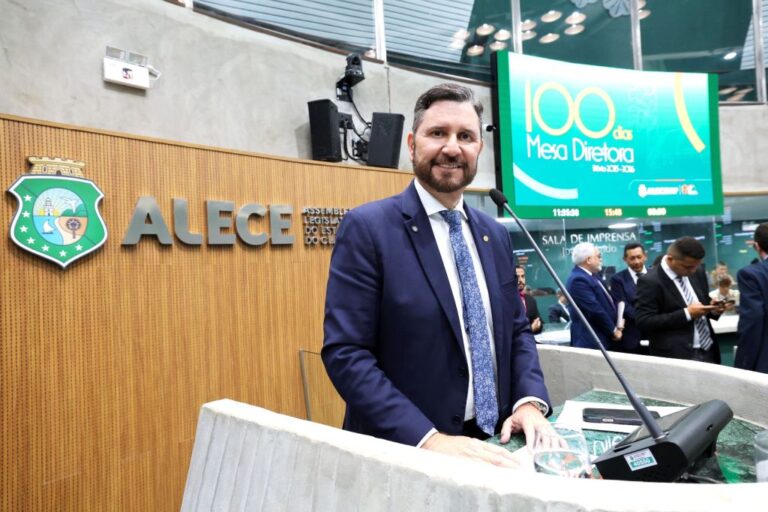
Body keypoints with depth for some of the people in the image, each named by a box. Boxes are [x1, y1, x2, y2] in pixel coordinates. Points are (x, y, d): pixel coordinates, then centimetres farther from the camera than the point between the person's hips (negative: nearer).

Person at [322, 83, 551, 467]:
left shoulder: (495, 235, 7)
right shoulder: (367, 227, -12)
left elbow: (517, 330, 12)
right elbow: (345, 352, -17)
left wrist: (529, 401, -5)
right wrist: (430, 438, -23)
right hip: (405, 453, -5)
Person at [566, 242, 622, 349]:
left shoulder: (591, 275, 12)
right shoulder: (578, 280, -19)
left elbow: (605, 303, 19)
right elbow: (595, 309, -21)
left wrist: (616, 324, 3)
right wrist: (614, 330, -9)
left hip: (603, 338, 10)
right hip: (592, 341, -10)